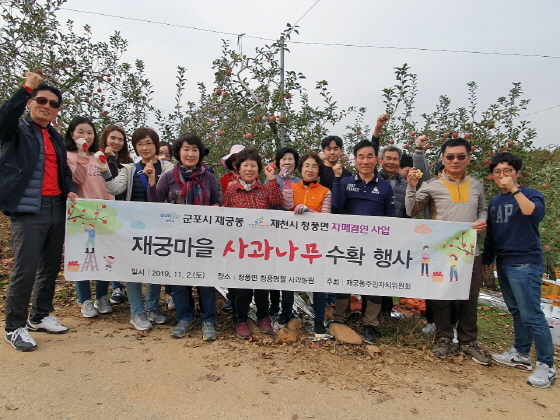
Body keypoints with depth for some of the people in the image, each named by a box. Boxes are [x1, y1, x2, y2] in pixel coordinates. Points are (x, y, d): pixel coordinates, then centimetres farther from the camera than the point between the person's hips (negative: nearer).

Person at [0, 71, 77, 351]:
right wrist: (26, 88, -26)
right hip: (28, 209, -6)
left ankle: (40, 317, 29)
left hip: (57, 208, 7)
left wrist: (70, 190, 4)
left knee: (51, 267, 13)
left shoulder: (56, 137, 18)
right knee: (25, 270, -6)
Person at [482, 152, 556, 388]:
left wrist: (514, 190, -28)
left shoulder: (530, 194, -5)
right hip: (503, 264, 7)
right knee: (516, 312, 15)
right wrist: (486, 260, 20)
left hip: (525, 264, -7)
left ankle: (546, 365, 5)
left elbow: (535, 214, -28)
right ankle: (520, 354, 25)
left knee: (531, 315, -6)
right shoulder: (494, 202, 13)